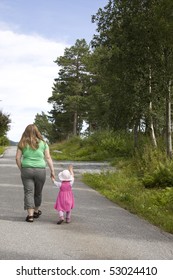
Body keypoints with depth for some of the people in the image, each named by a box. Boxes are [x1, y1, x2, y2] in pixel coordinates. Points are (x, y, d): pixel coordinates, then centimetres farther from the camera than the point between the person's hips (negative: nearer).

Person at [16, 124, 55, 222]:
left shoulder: (22, 143, 4)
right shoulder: (43, 143, 4)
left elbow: (17, 158, 0)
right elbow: (48, 158, 1)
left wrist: (21, 169, 10)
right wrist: (52, 171, 3)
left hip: (26, 169, -1)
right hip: (40, 170, 1)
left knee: (28, 192, 2)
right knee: (38, 192, 16)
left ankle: (30, 215, -6)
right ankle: (36, 212, 33)